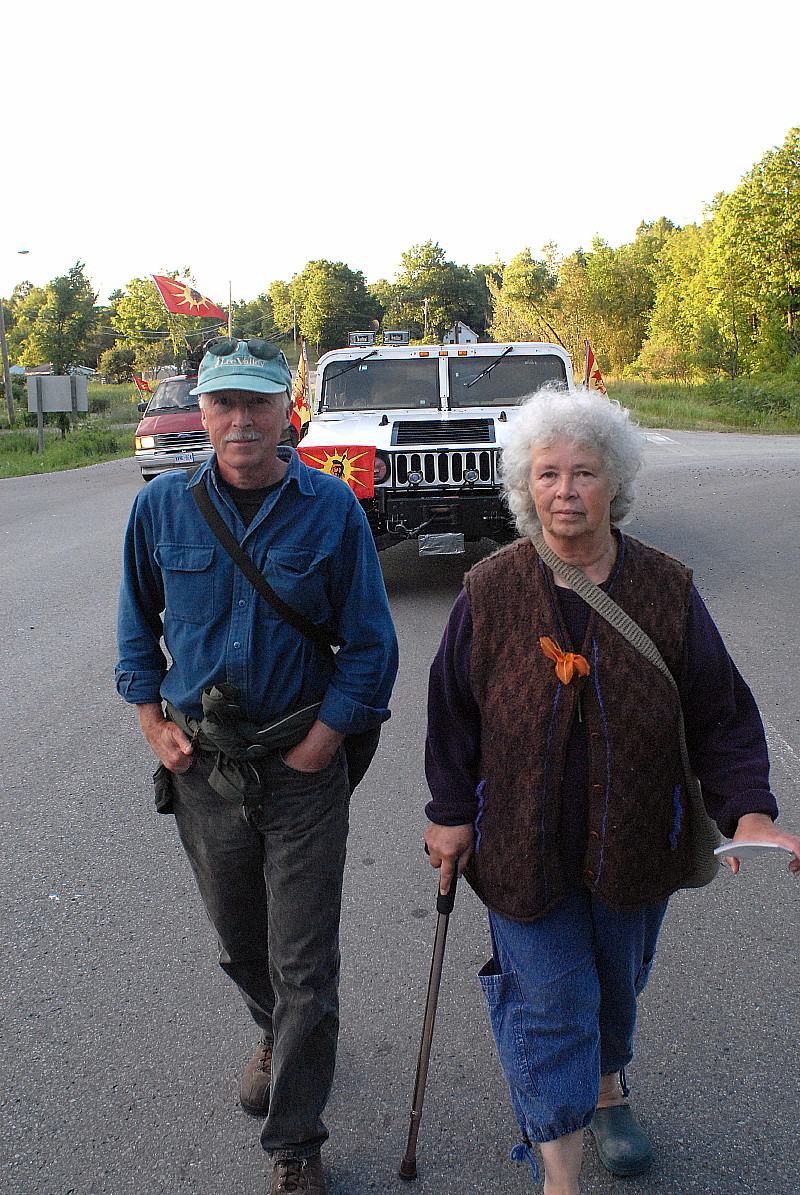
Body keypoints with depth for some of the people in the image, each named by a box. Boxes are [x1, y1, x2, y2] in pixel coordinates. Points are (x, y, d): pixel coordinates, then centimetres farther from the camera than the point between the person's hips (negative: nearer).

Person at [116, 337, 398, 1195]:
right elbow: (137, 625, 11)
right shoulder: (162, 506, -3)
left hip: (302, 766, -2)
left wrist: (313, 749, -10)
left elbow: (370, 646, -5)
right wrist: (155, 725, 2)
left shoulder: (331, 508, -10)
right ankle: (275, 1036, 52)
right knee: (237, 942, 21)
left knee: (304, 965, 3)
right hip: (198, 762, 3)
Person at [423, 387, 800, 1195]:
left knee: (617, 981, 24)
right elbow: (452, 711, -1)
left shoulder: (666, 590, -8)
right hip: (523, 844, -2)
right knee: (547, 1001, 1)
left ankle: (607, 1086, 55)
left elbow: (720, 713, -4)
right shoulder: (491, 592, -9)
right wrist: (451, 813, -1)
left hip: (634, 844, 2)